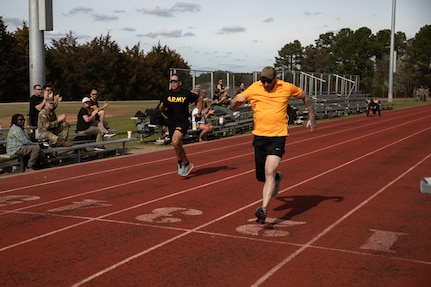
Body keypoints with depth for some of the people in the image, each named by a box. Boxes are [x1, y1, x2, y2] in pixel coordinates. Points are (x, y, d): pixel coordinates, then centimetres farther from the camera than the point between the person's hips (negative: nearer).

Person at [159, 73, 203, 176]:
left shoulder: (186, 94, -5)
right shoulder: (167, 95, 2)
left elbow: (199, 99, 13)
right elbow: (161, 109, 10)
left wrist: (198, 112, 7)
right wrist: (162, 107, -13)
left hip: (183, 122, -4)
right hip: (171, 123, 5)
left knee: (175, 142, -26)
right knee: (178, 146, 14)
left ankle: (181, 163, -5)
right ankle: (187, 164, 34)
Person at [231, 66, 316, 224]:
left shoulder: (287, 88, -2)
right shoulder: (254, 88, 0)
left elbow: (305, 97, 16)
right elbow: (234, 103, 6)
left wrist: (311, 118, 14)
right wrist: (238, 100, -18)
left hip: (278, 136, -3)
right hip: (259, 136, 3)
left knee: (269, 171, -20)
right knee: (261, 176, 12)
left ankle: (263, 209, -21)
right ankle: (277, 177, 47)